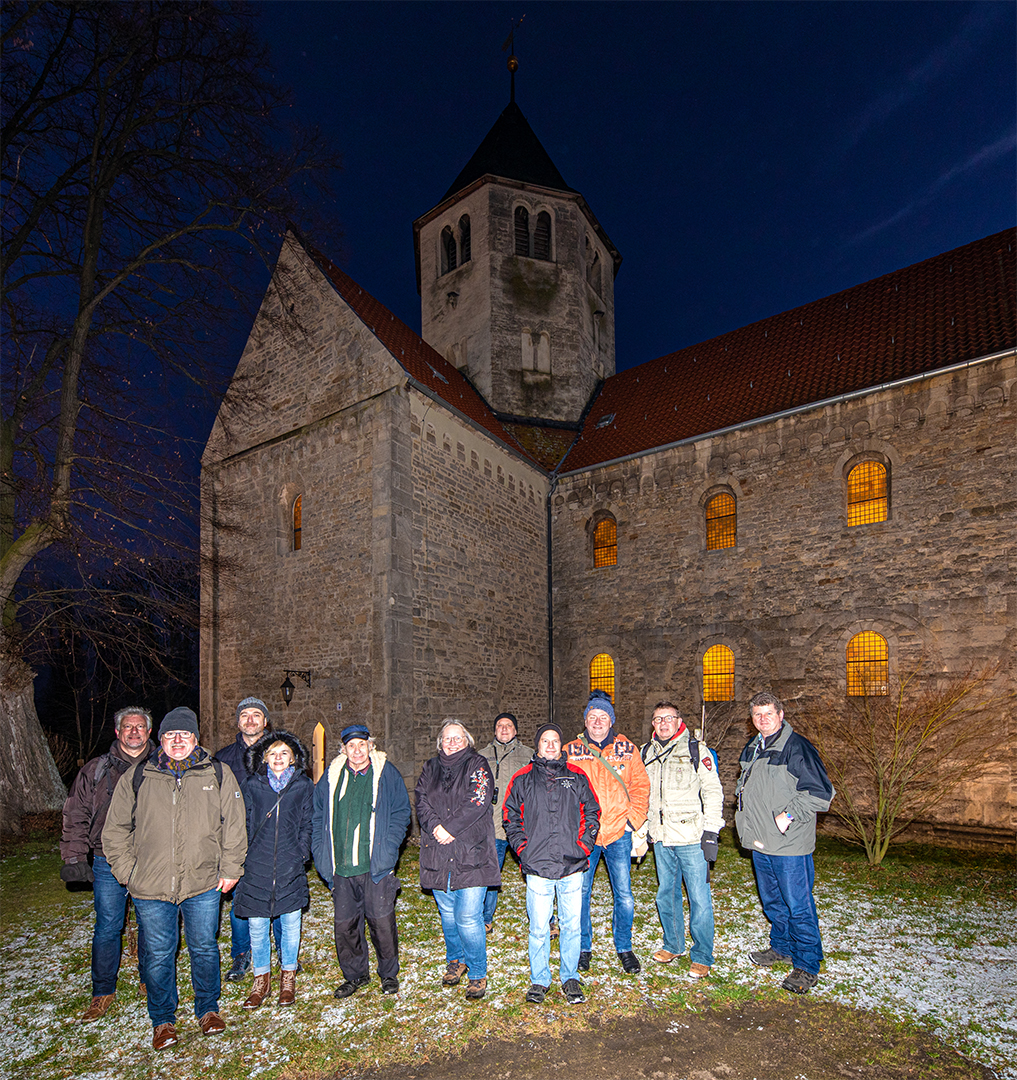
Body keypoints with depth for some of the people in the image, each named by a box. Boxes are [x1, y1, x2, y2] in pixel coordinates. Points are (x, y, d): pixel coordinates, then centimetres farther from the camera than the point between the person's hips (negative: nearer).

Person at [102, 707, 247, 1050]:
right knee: (158, 955, 11)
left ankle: (208, 1010, 34)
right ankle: (162, 1021, 32)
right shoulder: (136, 777, 0)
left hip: (204, 883, 0)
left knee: (204, 948, 13)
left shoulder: (218, 775, -1)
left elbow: (234, 826, 3)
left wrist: (230, 868, 0)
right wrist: (127, 873, 1)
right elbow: (116, 830, 7)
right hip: (150, 887, 0)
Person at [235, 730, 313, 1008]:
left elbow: (306, 825, 7)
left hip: (290, 866, 0)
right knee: (256, 925, 6)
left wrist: (301, 854, -2)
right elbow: (243, 825, 6)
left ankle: (288, 979, 26)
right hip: (257, 866, 0)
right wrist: (240, 861, 1)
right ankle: (261, 981, 24)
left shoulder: (303, 786, 2)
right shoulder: (252, 785, 2)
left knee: (290, 923, 8)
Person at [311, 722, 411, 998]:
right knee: (344, 924, 10)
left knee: (382, 921, 1)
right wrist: (321, 852, 3)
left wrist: (387, 848, -9)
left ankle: (389, 973, 23)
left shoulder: (386, 774, -2)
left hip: (376, 866, -3)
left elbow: (401, 813, 0)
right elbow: (317, 818, 14)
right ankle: (355, 975, 31)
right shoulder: (331, 778, 7)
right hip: (341, 868, 3)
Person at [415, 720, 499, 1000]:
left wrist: (450, 829, -15)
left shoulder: (477, 765, 1)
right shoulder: (430, 768, 15)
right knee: (447, 913, 14)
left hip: (471, 853, -4)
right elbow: (421, 803, 4)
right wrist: (436, 827, -13)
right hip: (437, 853, 4)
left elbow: (478, 802, -11)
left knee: (468, 917, -7)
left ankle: (478, 973, 10)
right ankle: (455, 960, 36)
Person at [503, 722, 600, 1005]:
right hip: (537, 867, -1)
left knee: (572, 925, 7)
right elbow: (511, 817, 10)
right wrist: (522, 847, 0)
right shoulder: (523, 779, 5)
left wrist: (584, 844, 2)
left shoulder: (576, 776, 7)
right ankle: (539, 980, 22)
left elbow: (592, 811, 12)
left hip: (572, 866, 1)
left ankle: (570, 978, 25)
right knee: (539, 928, 4)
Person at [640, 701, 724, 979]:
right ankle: (673, 945, 32)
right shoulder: (645, 753, 10)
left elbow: (713, 792, -5)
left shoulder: (696, 750, -4)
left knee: (699, 898, -1)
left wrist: (711, 832, -10)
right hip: (661, 838, 5)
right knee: (666, 894, 14)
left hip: (692, 838, -4)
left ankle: (702, 957, 14)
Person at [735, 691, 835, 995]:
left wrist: (789, 815, -20)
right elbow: (744, 785, 30)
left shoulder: (797, 747, -14)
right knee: (772, 901, 20)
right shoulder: (751, 748, 12)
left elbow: (820, 792, -17)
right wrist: (741, 801, 12)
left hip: (788, 844, -8)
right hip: (760, 843, 8)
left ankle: (807, 966, 12)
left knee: (798, 906, -1)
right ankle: (782, 947, 37)